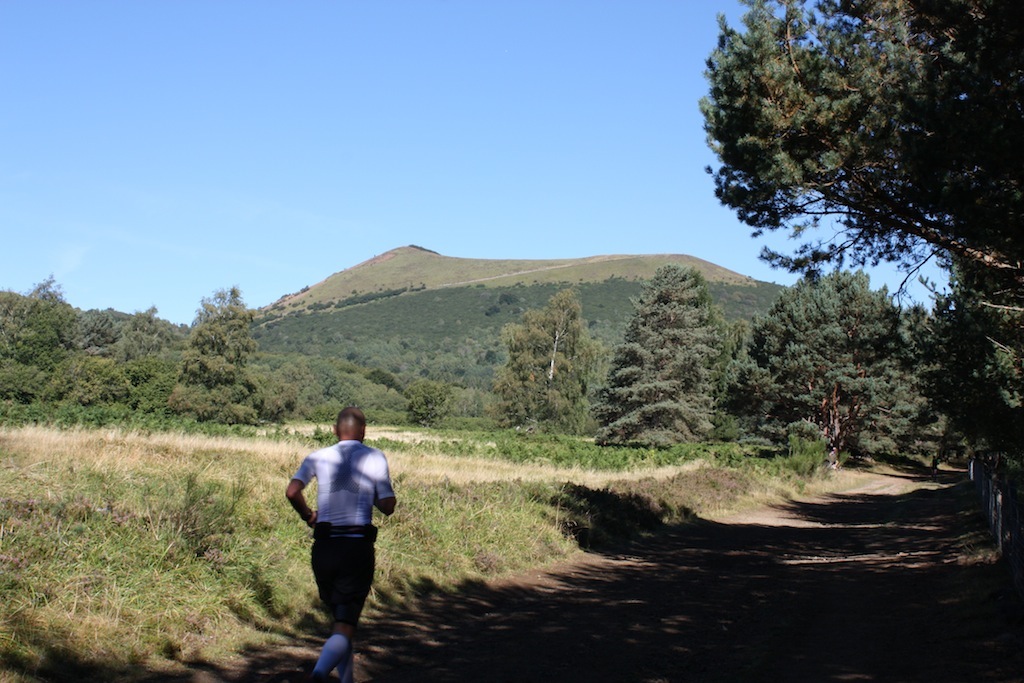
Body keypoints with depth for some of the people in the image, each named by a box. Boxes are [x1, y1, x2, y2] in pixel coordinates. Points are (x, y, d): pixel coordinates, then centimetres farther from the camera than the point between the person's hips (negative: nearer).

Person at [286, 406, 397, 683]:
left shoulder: (318, 457, 7)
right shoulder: (375, 458, 3)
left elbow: (292, 492, -7)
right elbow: (388, 506, -2)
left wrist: (307, 515, 11)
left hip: (324, 546, 3)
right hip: (358, 547, -3)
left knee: (339, 617, 21)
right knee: (345, 626, -5)